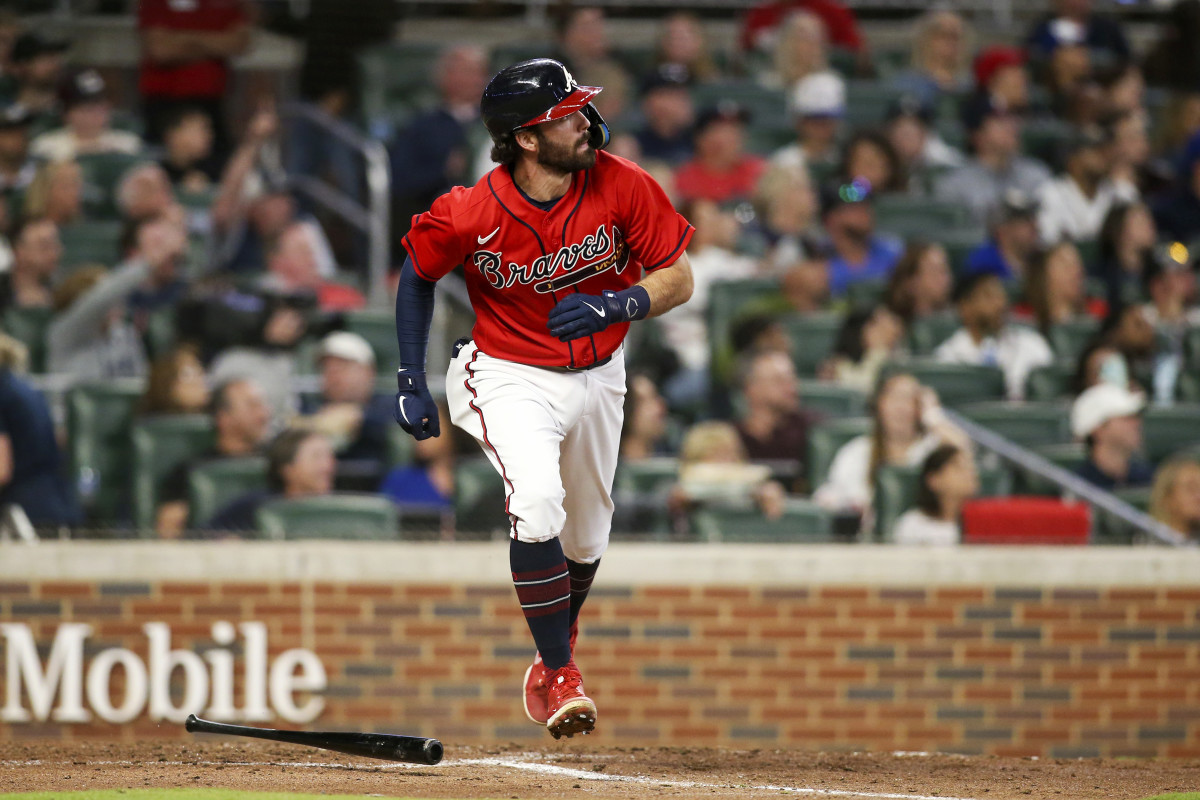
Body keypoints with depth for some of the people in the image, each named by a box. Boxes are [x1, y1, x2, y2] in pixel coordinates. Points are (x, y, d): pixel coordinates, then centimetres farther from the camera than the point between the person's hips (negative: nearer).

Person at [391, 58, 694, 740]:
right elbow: (417, 276, -2)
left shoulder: (621, 186, -18)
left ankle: (557, 653, 45)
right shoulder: (469, 215, -23)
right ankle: (560, 676, -18)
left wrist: (614, 306, -28)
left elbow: (679, 280, -9)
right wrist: (411, 380, -4)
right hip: (512, 377, -3)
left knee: (585, 539, 16)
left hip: (598, 376, 3)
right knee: (537, 501, -29)